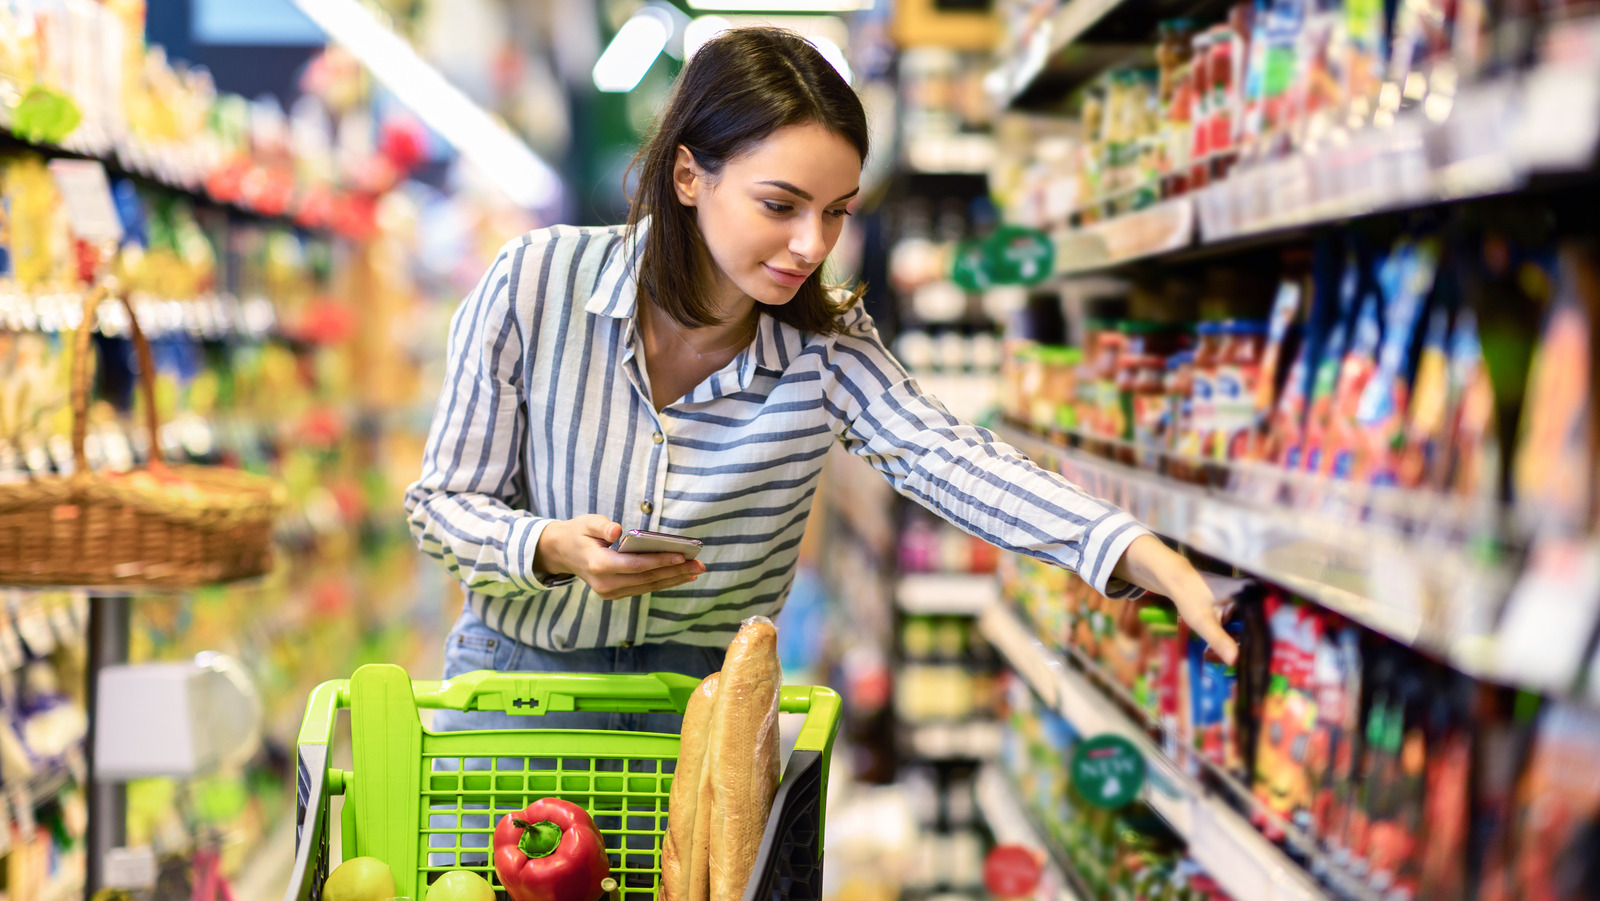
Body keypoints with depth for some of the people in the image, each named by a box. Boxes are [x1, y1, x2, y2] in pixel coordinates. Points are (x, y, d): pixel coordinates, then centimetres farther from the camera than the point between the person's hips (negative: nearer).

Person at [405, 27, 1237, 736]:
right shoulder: (534, 286, -13)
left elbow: (952, 462, -25)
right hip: (521, 670, -1)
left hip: (707, 695, 1)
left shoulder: (825, 350, -8)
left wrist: (1146, 558, -42)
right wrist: (555, 549, -28)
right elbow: (443, 502, -6)